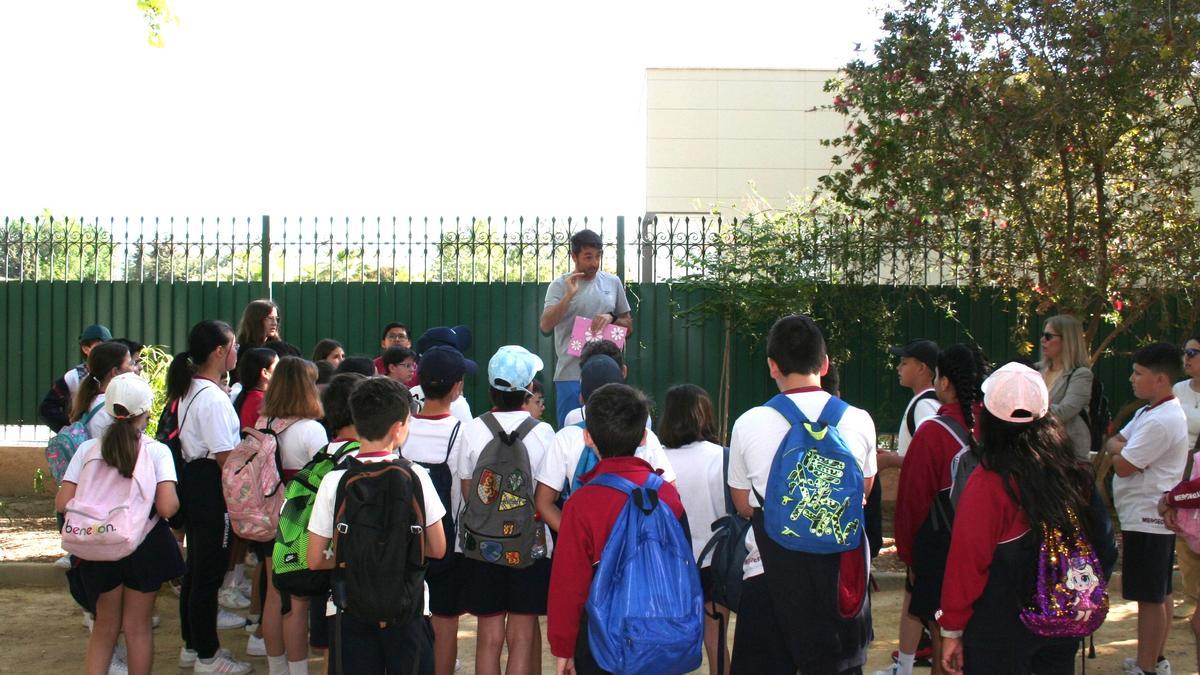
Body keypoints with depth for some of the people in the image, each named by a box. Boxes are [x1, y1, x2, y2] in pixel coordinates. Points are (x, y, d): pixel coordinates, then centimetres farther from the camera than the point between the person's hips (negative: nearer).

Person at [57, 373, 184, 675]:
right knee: (138, 626, 11)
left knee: (105, 624, 17)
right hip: (145, 546, -2)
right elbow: (167, 507, -21)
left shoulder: (88, 449, -4)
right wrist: (176, 500, 1)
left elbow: (63, 502, -7)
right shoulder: (157, 451, -11)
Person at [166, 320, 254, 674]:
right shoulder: (212, 397, -21)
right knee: (210, 569, -1)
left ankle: (192, 644, 30)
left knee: (197, 566, 19)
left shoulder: (189, 390, 10)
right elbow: (225, 456, -21)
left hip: (193, 481, 10)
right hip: (211, 487, -10)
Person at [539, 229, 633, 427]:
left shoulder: (613, 283, 10)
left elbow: (628, 325, 15)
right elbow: (545, 326, -12)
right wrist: (569, 296, -21)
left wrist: (611, 318, -6)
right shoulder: (560, 285, 0)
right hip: (571, 375, -3)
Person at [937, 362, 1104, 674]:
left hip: (1001, 632, -5)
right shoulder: (1072, 473, -4)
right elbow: (1095, 540, 7)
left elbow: (967, 560, -16)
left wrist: (952, 629, -8)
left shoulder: (987, 483, -20)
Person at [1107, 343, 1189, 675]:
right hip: (1155, 517, 10)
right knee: (1160, 594, 17)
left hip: (1146, 519, -10)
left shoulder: (1161, 422, -21)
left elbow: (1123, 466, -19)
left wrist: (1119, 449, 0)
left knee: (1150, 597, -3)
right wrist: (1123, 448, -6)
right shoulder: (1149, 413, 12)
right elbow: (1112, 442, 14)